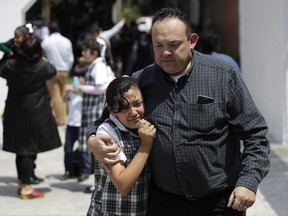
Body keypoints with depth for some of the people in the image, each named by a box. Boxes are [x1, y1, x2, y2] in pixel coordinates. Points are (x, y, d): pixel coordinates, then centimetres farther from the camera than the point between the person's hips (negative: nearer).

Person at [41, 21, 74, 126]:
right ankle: (64, 116, 18)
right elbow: (71, 59, 1)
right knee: (62, 94, 15)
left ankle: (60, 118, -4)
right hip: (64, 71, 3)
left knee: (55, 95, -1)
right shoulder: (66, 41, -2)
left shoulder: (45, 42, -9)